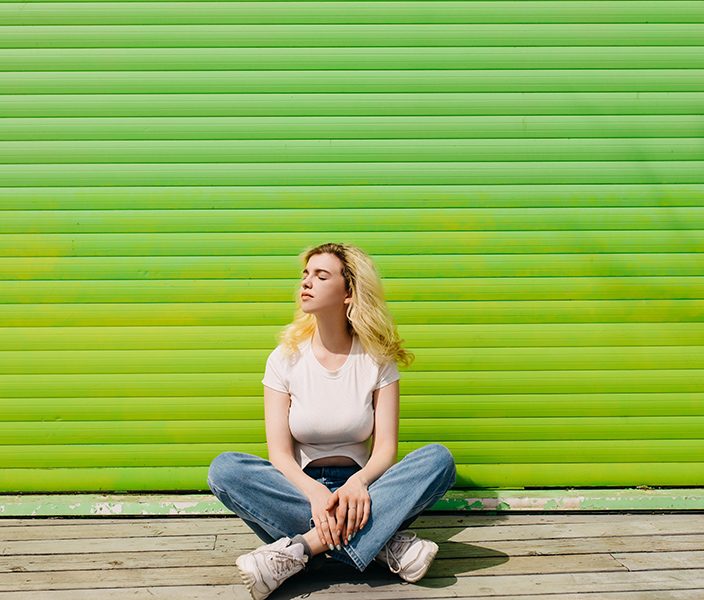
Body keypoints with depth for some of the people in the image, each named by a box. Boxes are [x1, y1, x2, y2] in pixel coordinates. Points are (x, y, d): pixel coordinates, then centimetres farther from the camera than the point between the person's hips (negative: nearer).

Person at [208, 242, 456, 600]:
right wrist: (314, 492, -28)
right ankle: (384, 544, -28)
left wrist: (359, 482, -29)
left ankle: (297, 549, -32)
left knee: (439, 459, -26)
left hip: (359, 490, 0)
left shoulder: (377, 360, 0)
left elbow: (386, 448, -6)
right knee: (224, 469, -28)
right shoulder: (285, 358, 0)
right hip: (299, 487, 1)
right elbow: (279, 452, -6)